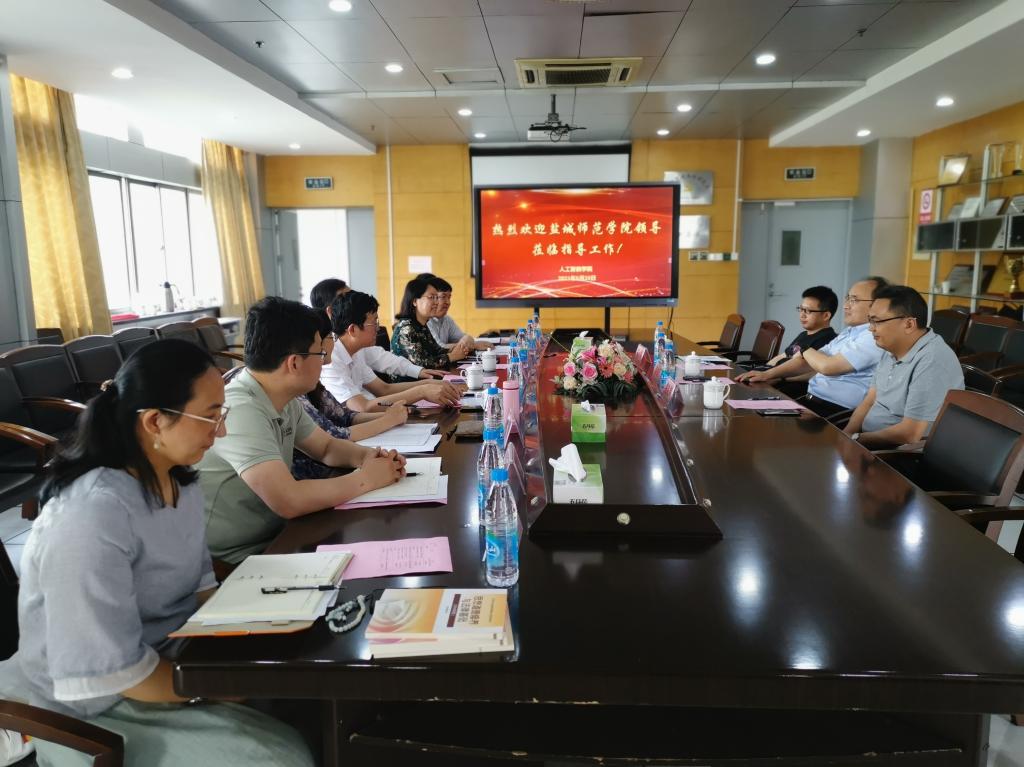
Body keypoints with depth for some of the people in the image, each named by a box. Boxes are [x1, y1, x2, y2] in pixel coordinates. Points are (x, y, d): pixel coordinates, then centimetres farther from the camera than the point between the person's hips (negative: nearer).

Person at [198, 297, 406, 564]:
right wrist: (366, 478, -20)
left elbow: (327, 447, 14)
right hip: (236, 561, -8)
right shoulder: (240, 410, -26)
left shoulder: (284, 400, 0)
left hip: (275, 536, 8)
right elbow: (289, 501, -33)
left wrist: (367, 456, -7)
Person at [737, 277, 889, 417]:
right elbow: (812, 362, 15)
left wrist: (804, 350, 1)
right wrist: (768, 374, 3)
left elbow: (827, 366, -21)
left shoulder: (874, 337, -15)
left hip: (835, 412, -8)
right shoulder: (849, 332, 16)